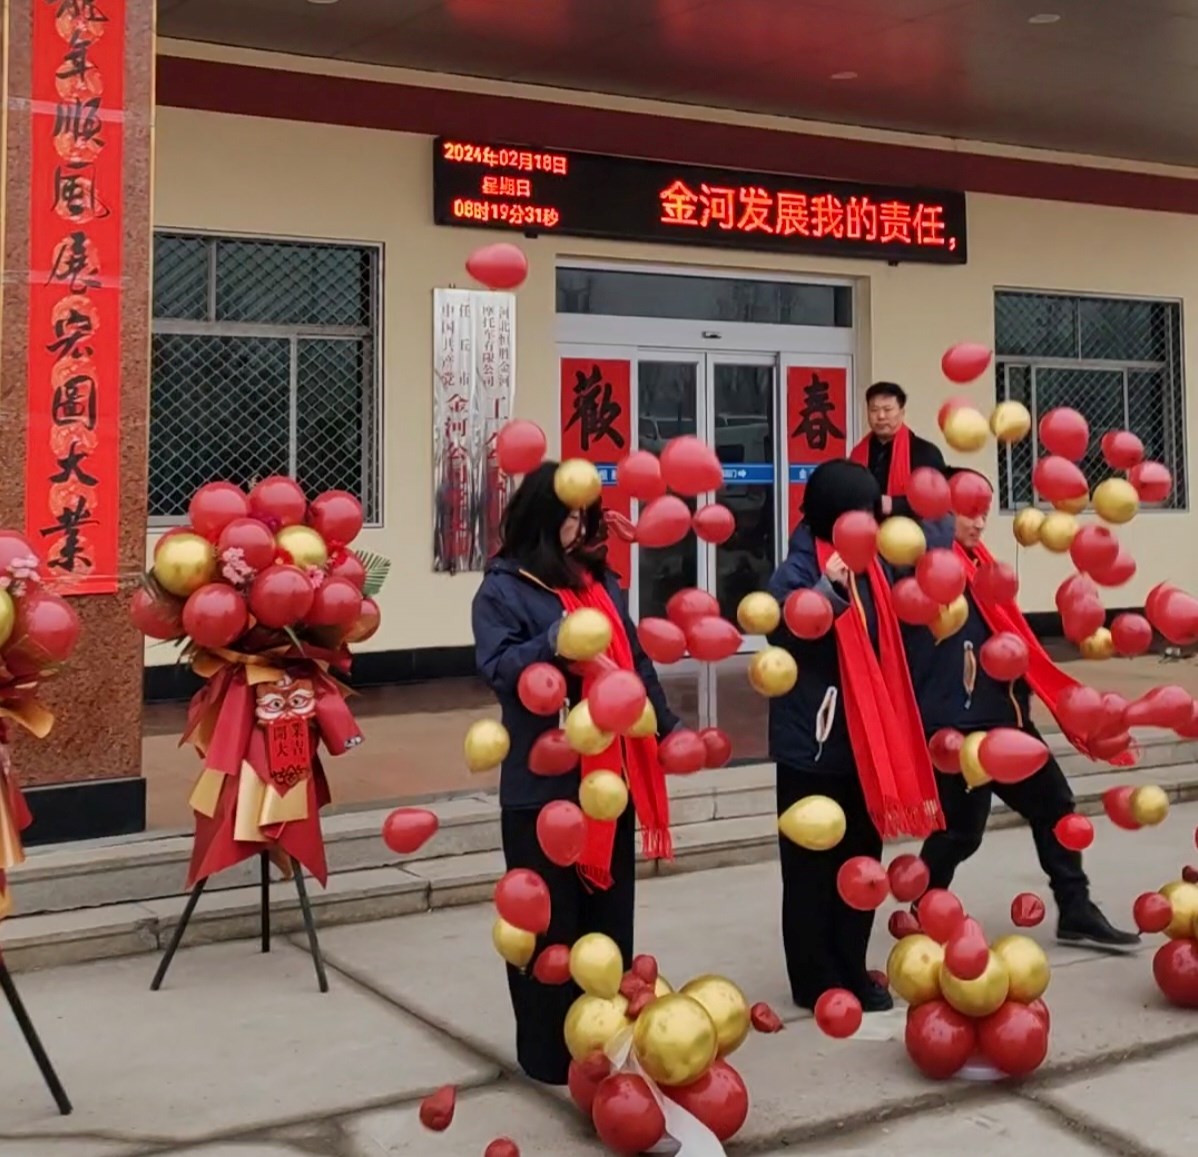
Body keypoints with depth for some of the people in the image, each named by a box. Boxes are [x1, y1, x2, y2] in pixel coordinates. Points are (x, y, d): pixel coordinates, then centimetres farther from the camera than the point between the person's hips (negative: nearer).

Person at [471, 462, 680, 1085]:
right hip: (542, 782, -6)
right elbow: (497, 670, -16)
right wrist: (552, 645, -30)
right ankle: (548, 1051, 12)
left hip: (611, 772, 6)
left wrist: (667, 729, 10)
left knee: (610, 911, 13)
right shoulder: (503, 588, -5)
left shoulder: (601, 580, 13)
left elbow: (636, 662, 16)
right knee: (549, 920, 1)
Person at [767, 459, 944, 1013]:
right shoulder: (796, 572, -12)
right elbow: (786, 635, -29)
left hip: (866, 744, 7)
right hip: (811, 746, -7)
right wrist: (829, 592, -40)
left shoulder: (869, 565, 9)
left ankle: (851, 972, 26)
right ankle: (816, 982, 14)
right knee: (812, 869, 3)